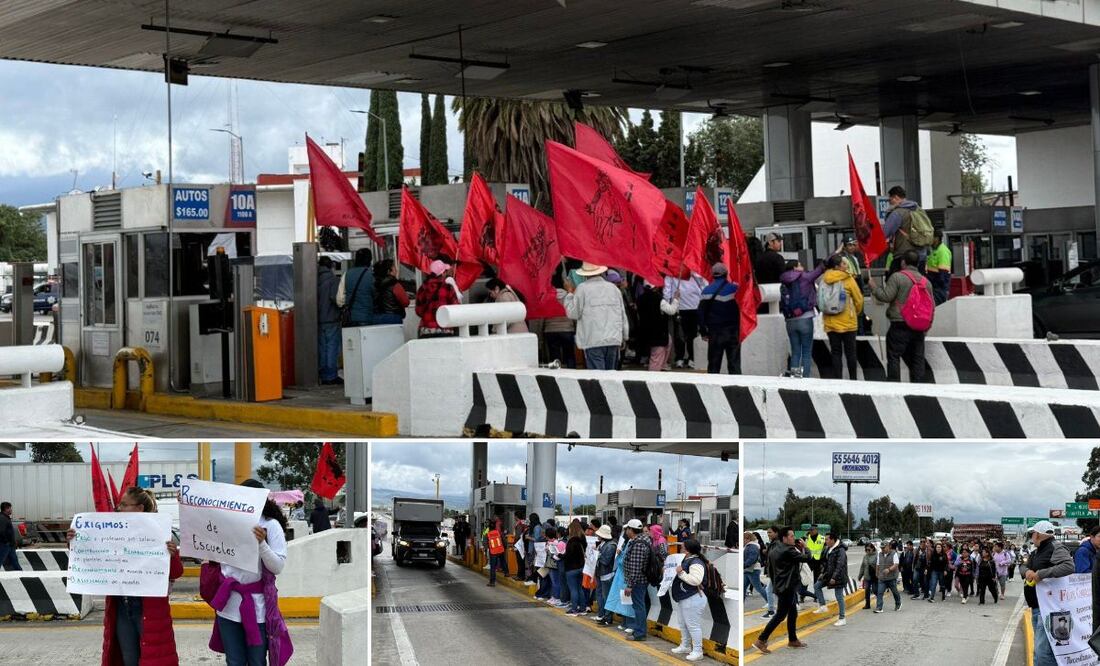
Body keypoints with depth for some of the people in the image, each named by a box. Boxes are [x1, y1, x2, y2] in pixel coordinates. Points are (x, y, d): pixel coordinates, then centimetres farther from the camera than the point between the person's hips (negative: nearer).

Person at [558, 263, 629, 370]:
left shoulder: (582, 288, -3)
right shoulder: (613, 288, 11)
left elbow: (573, 313, -1)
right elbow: (622, 314, 15)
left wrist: (569, 293, 11)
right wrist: (624, 336, 24)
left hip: (593, 341, -4)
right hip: (614, 339, 4)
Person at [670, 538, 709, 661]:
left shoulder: (696, 563, -21)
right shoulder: (688, 560, 12)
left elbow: (696, 580, -33)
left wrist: (681, 573, -28)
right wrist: (678, 571, 11)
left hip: (693, 600, -11)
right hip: (684, 598, 11)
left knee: (693, 626, -6)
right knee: (683, 625, 21)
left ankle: (697, 651, 0)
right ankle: (685, 646, 33)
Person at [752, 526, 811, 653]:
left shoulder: (773, 550, 8)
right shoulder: (788, 551, -20)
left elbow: (770, 569, 15)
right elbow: (807, 558, -18)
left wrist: (774, 584, 22)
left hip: (780, 586, 10)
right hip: (787, 588, -10)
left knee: (793, 614, 19)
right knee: (780, 615, -6)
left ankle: (792, 640, 27)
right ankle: (761, 641, -7)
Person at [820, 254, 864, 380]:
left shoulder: (824, 280, -1)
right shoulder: (848, 279, -10)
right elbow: (859, 299, -3)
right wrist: (856, 313, 16)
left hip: (830, 323, 3)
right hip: (848, 323, -3)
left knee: (836, 352, 7)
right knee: (850, 352, 9)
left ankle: (838, 379, 4)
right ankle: (853, 379, 16)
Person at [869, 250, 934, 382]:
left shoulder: (897, 277, -7)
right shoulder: (926, 281, 13)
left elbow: (886, 296, -13)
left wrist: (873, 287, 3)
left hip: (900, 325, -6)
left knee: (894, 358, -2)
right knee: (917, 360, 9)